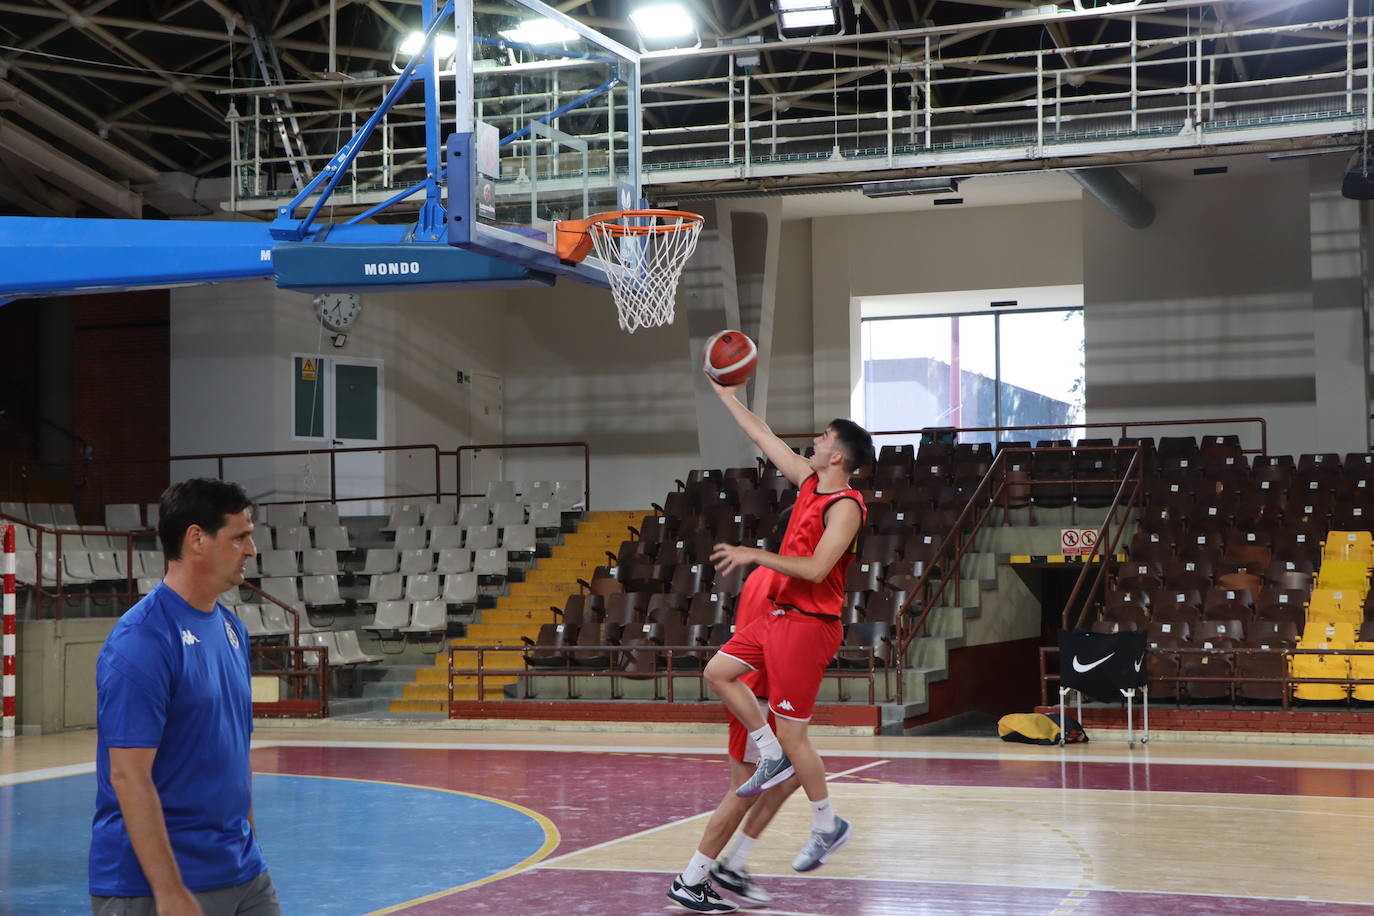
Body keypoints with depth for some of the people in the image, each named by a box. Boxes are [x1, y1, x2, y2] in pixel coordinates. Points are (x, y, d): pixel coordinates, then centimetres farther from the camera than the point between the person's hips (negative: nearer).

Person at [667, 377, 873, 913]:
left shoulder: (845, 506, -18)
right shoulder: (809, 481, 8)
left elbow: (815, 568, -27)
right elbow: (762, 438, 18)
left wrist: (755, 556, -21)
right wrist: (726, 395, 20)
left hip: (809, 623, -9)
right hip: (782, 614, 9)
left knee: (792, 733, -4)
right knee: (719, 672, 13)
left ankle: (828, 826, 11)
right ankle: (773, 756, 19)